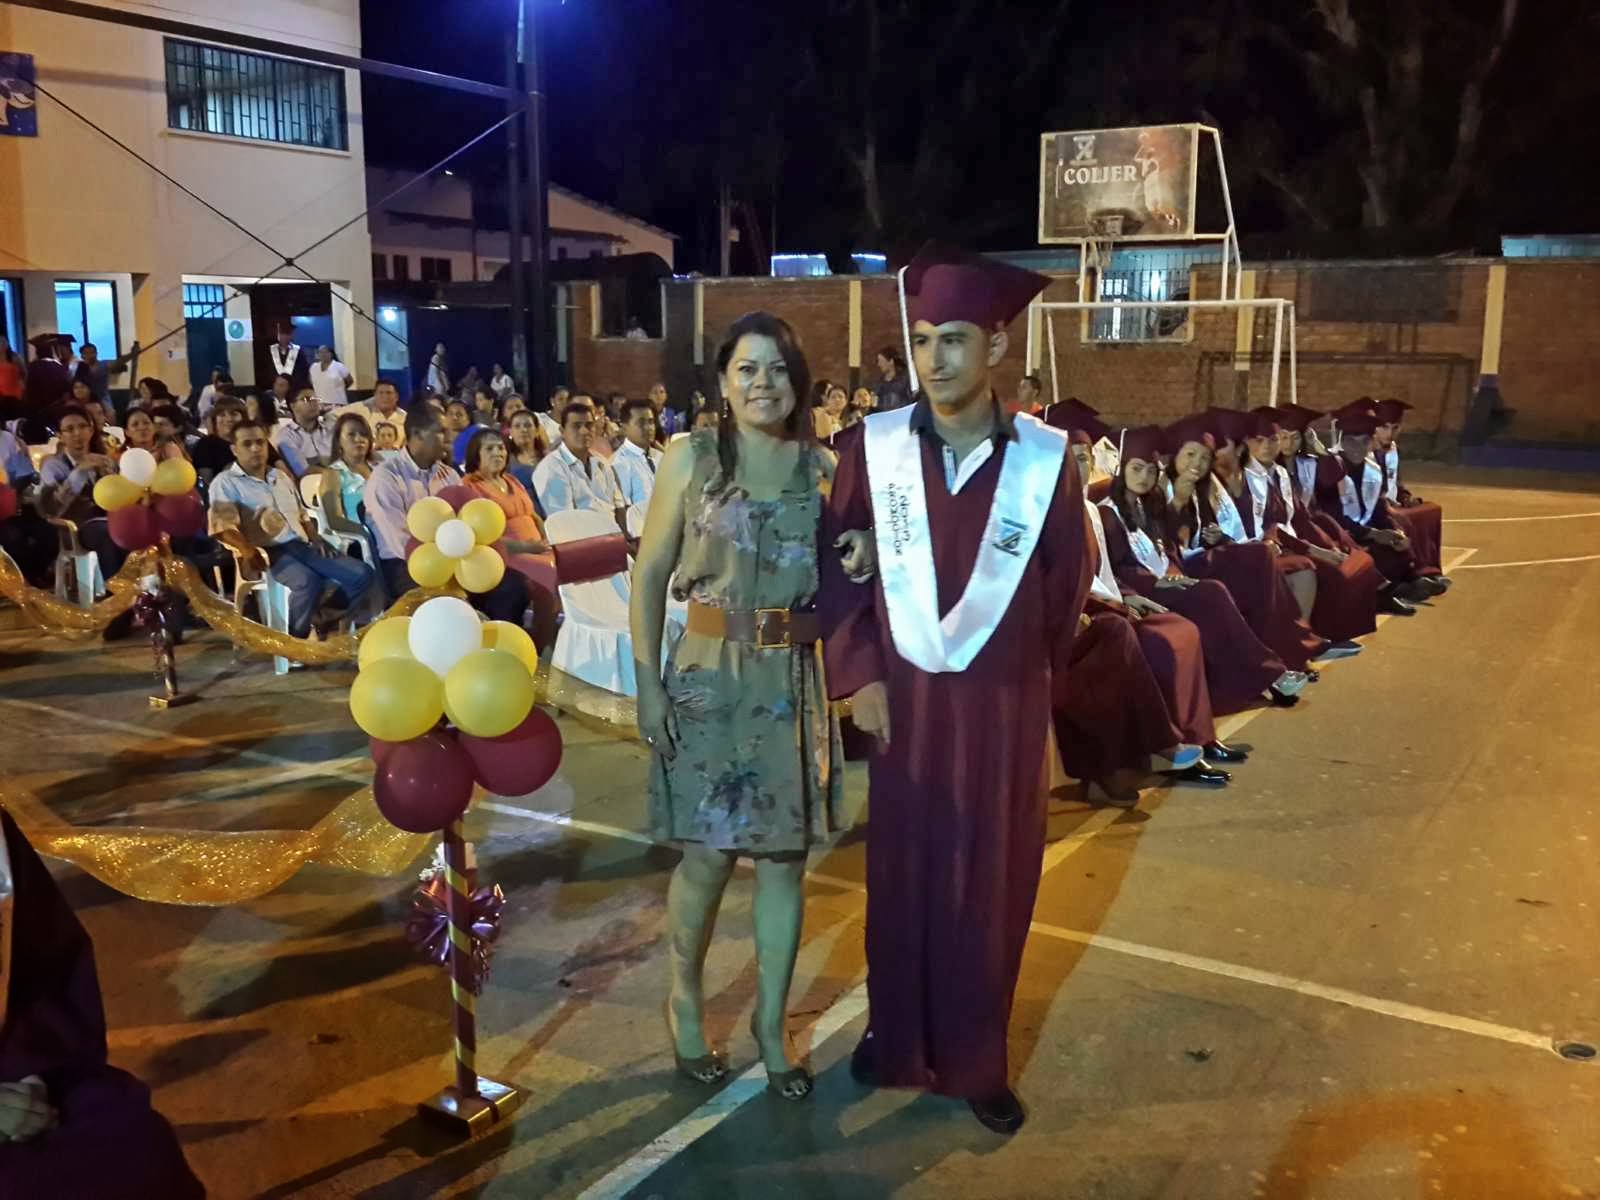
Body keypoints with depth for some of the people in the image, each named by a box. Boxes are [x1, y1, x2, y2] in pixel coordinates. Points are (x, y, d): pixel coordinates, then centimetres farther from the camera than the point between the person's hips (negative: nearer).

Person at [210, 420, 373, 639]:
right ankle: (295, 639, -17)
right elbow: (224, 527, -10)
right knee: (309, 582, -37)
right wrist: (249, 552, -26)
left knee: (362, 574, -11)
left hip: (300, 545, 7)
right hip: (268, 551, -7)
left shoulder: (281, 477, 25)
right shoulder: (225, 483, 3)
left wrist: (315, 539, 9)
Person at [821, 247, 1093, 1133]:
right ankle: (896, 1035, 33)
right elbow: (839, 566, 0)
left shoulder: (1045, 458, -7)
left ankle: (977, 1061, 27)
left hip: (1003, 702, 0)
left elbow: (1067, 585, 3)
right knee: (902, 871, 12)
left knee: (992, 882, 9)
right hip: (903, 695, 1)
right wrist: (858, 674, -6)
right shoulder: (874, 446, -6)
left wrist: (1040, 678, 8)